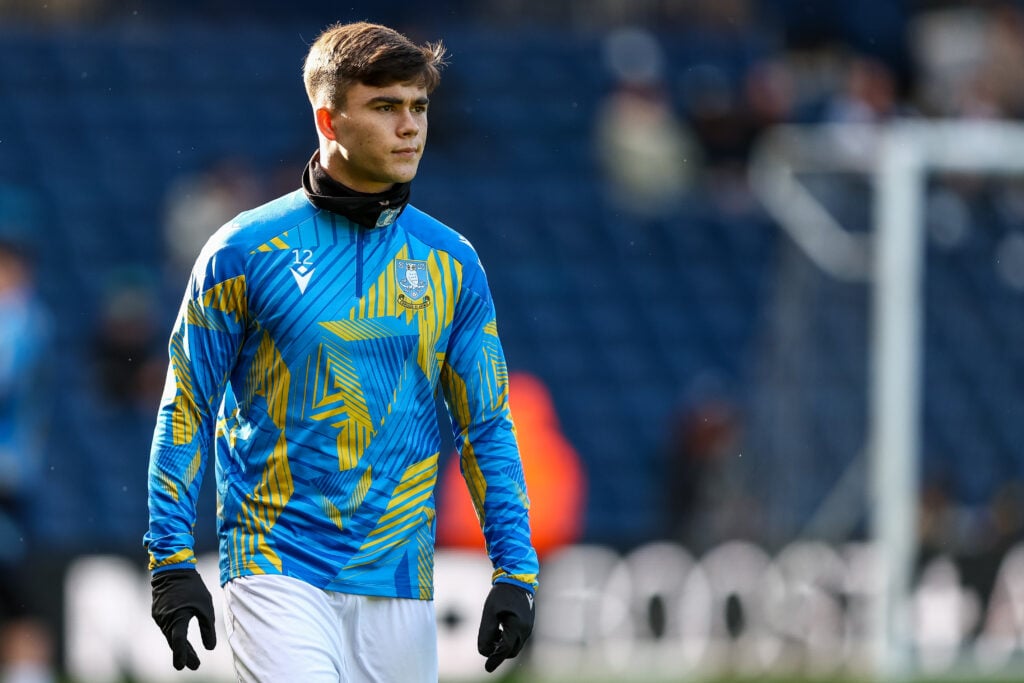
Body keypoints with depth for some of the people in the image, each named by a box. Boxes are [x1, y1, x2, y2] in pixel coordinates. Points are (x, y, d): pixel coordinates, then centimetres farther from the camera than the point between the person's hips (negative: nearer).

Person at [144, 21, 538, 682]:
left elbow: (488, 426, 11)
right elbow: (187, 412, 2)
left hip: (400, 582, 4)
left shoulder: (451, 263, 8)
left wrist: (515, 572, 3)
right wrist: (172, 563, -4)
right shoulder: (246, 251, -2)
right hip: (276, 571, -4)